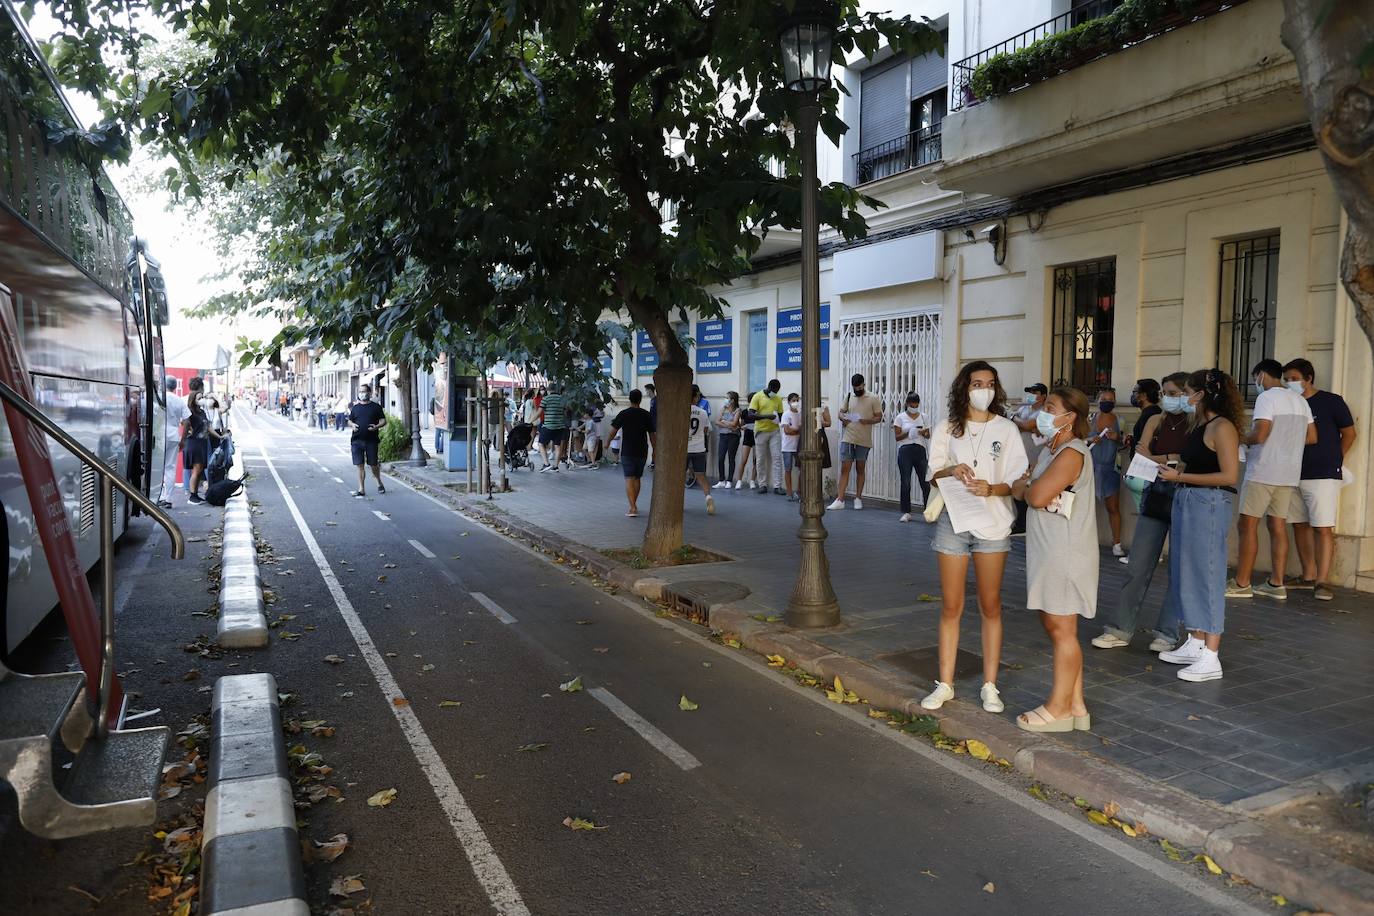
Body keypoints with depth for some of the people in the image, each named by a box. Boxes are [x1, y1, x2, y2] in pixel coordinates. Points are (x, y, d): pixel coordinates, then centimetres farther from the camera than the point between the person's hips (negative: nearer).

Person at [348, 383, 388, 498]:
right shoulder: (355, 407, 12)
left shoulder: (376, 406, 4)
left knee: (373, 465, 2)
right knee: (359, 465, 2)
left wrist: (377, 426, -15)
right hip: (357, 440, 2)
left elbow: (383, 420, 4)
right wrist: (352, 425, -4)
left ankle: (379, 483, 28)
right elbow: (349, 421, 19)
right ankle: (361, 489, 8)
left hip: (371, 440, -2)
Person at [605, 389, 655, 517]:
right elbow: (652, 435, 4)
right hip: (642, 452, 3)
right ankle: (634, 504, 25)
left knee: (629, 479, -4)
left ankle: (633, 508, -14)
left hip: (627, 452, -3)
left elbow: (613, 431, -7)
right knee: (637, 478, 16)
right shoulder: (647, 415, 1)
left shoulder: (623, 414, -5)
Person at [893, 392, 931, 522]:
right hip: (905, 450, -2)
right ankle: (906, 513, 5)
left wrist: (923, 433, -10)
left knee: (925, 482, -2)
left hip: (920, 451, 2)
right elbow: (897, 437, 1)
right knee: (905, 483, -2)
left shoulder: (923, 416, 11)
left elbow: (928, 435, 12)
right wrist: (908, 433, -16)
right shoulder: (901, 417, 4)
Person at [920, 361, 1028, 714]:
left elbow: (1018, 481, -2)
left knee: (990, 606, 7)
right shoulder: (947, 429, 5)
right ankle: (945, 684, 14)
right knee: (951, 606, 5)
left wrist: (991, 489, -22)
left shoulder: (1006, 429, 1)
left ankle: (990, 685, 16)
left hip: (993, 525, -1)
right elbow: (933, 474, 9)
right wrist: (951, 471, -13)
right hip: (953, 522, 1)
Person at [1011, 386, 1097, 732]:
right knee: (1054, 625, 15)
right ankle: (1074, 705, 24)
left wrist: (1026, 486, -2)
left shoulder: (1071, 454, -16)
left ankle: (1059, 708, 10)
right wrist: (1028, 485, -8)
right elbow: (1021, 487, 14)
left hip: (1065, 554, -10)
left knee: (1062, 629, -1)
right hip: (1048, 550, 10)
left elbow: (1037, 496, -23)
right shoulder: (1050, 449, 15)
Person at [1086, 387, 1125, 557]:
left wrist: (1117, 438, -14)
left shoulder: (1118, 420, 2)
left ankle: (1116, 543, 7)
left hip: (1110, 468, 0)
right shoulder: (1090, 419, 3)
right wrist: (1090, 440, -14)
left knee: (1113, 507, 1)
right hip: (1091, 466, 0)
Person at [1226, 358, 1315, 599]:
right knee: (1279, 526, 9)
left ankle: (1241, 584, -2)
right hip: (1289, 475, 8)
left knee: (1247, 525, -3)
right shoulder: (1300, 400, 14)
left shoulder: (1267, 398, -11)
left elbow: (1259, 435, -21)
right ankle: (1276, 584, 11)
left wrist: (1241, 438, -2)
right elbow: (1312, 437, 16)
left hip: (1262, 473, -8)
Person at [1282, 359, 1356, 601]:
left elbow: (1349, 433, 4)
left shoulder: (1331, 402, -2)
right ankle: (1308, 576, 17)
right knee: (1300, 525, 8)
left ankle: (1322, 581, -6)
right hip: (1294, 475, 5)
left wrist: (1334, 460, 7)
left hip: (1323, 476, -5)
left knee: (1323, 528, -7)